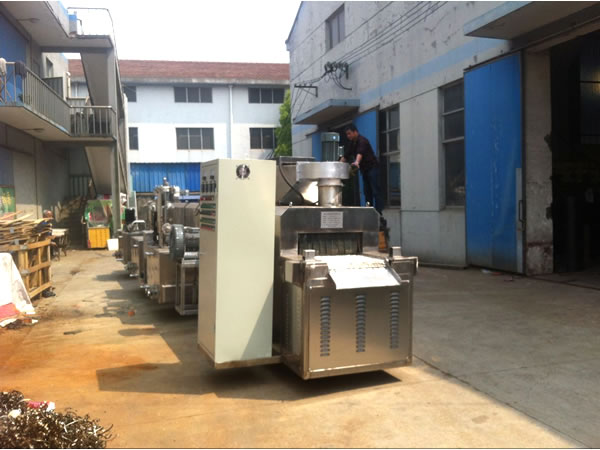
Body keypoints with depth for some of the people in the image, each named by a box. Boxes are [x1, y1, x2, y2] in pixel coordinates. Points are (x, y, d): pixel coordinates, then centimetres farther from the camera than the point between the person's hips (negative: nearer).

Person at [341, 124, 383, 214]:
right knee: (367, 192, 7)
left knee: (375, 191, -11)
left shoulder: (362, 141, -16)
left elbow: (360, 153, -35)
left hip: (372, 167, -9)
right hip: (364, 170, 9)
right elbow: (346, 155, 13)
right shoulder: (352, 143, 12)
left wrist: (357, 162, -51)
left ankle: (378, 212, -15)